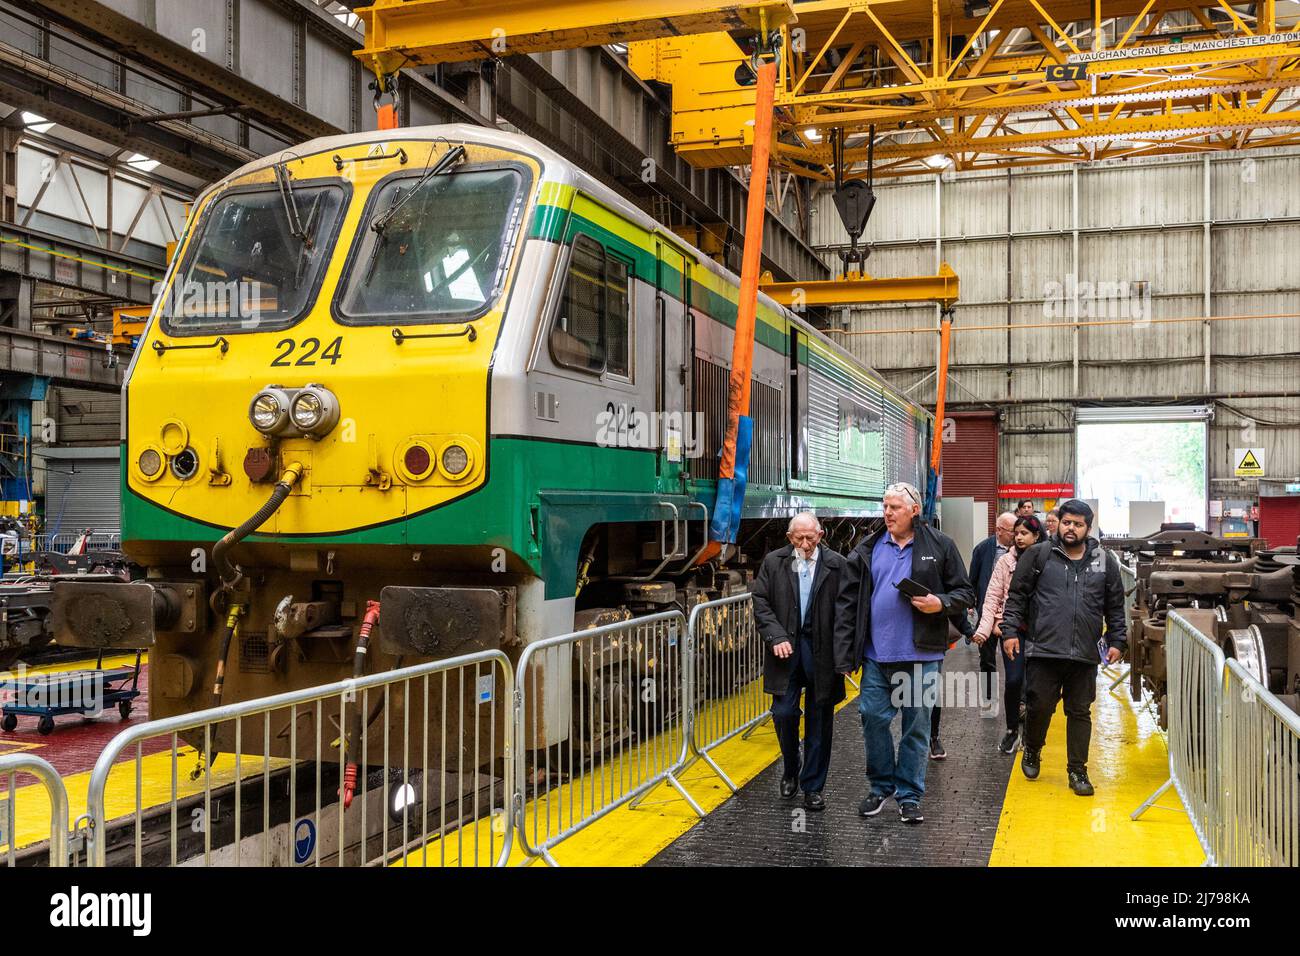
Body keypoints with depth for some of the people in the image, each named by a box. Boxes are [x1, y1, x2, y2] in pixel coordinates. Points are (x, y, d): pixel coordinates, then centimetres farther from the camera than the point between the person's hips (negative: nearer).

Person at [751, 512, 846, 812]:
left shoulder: (836, 565, -2)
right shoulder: (773, 562, 3)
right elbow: (760, 603, 2)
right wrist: (776, 636, -10)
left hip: (822, 652, -1)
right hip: (786, 649, 1)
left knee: (819, 721, 6)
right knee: (784, 713, -2)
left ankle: (812, 787, 19)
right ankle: (790, 771, 26)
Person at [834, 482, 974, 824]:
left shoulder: (940, 546, 1)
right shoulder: (867, 550, 6)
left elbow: (964, 593, 6)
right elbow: (847, 603, 4)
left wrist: (941, 603, -16)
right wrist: (845, 655, -3)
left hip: (921, 656, -2)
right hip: (876, 655, 2)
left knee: (916, 725, 7)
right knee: (873, 718, 4)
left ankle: (909, 796, 20)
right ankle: (880, 786, 24)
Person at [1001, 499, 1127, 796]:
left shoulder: (1105, 561, 9)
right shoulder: (1038, 555, 2)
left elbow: (1115, 607, 15)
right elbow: (1017, 596, 5)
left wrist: (1117, 641, 9)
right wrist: (1010, 631, -2)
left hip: (1085, 654, 2)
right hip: (1043, 650, -2)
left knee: (1080, 712, 8)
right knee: (1039, 707, 3)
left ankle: (1077, 771, 19)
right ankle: (1032, 752, 30)